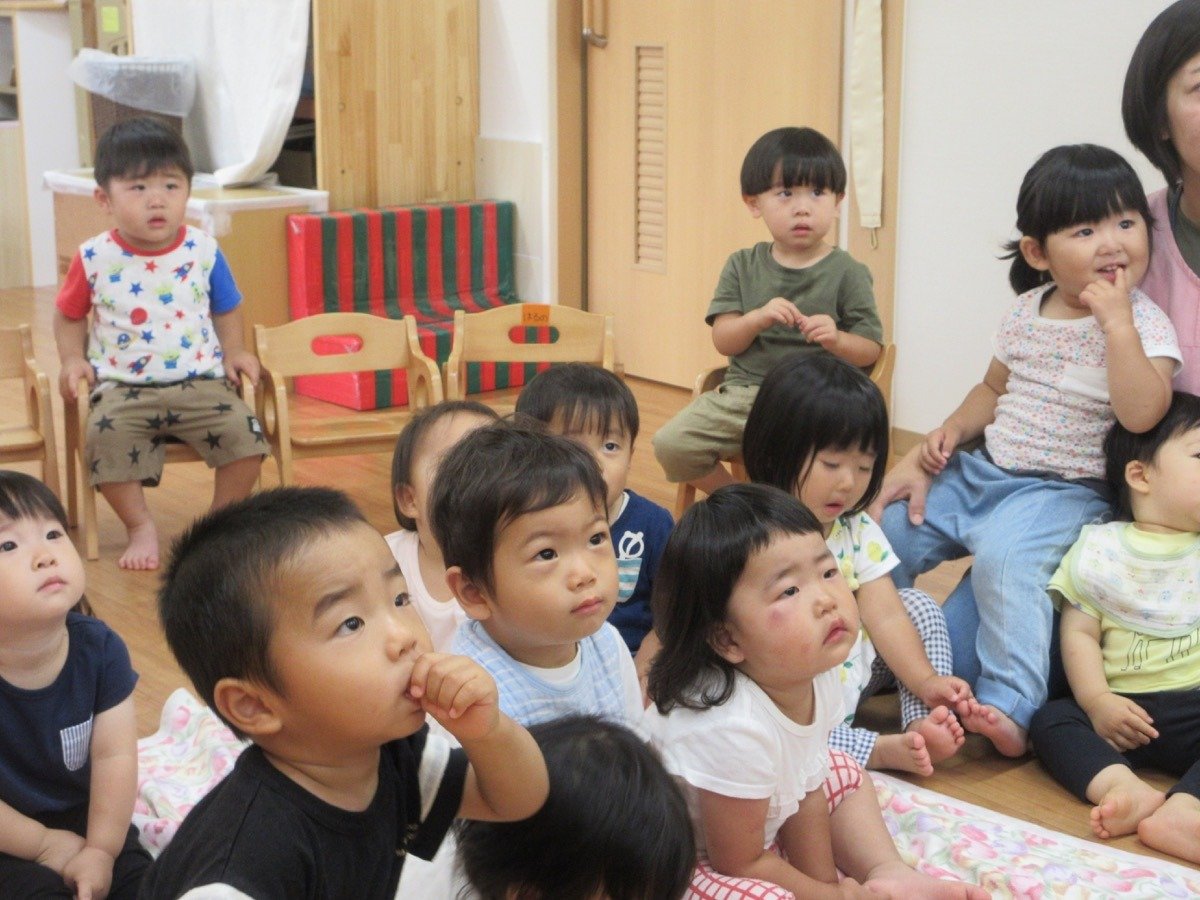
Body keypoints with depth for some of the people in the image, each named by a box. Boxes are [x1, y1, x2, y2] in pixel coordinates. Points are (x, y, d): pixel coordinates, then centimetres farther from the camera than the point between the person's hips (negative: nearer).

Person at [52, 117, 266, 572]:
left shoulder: (203, 251, 3)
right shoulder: (94, 259, 1)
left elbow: (226, 309, 16)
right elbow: (68, 316, 15)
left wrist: (234, 351, 0)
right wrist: (73, 359, -2)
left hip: (200, 381, 1)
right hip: (122, 387, -1)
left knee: (244, 433, -22)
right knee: (106, 437, -29)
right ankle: (140, 527, -6)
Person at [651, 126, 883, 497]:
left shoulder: (848, 273, 2)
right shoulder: (742, 266, 10)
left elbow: (871, 350, 3)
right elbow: (722, 340, 3)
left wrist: (837, 340, -19)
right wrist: (757, 319, -18)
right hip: (743, 393, 3)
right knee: (671, 443, -15)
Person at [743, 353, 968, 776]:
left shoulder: (858, 530, 1)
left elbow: (885, 615, -4)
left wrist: (925, 681, -19)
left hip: (853, 678, 7)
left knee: (919, 604, 3)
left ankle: (922, 723, -13)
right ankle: (883, 749, -27)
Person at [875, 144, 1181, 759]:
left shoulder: (1143, 324, -9)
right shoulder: (1027, 312, 8)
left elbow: (1142, 414, -26)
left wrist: (1115, 319, -26)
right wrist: (948, 434, 6)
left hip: (1064, 492, -6)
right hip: (982, 471, 7)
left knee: (1006, 555, -34)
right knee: (886, 529, -1)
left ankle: (1010, 707, -29)